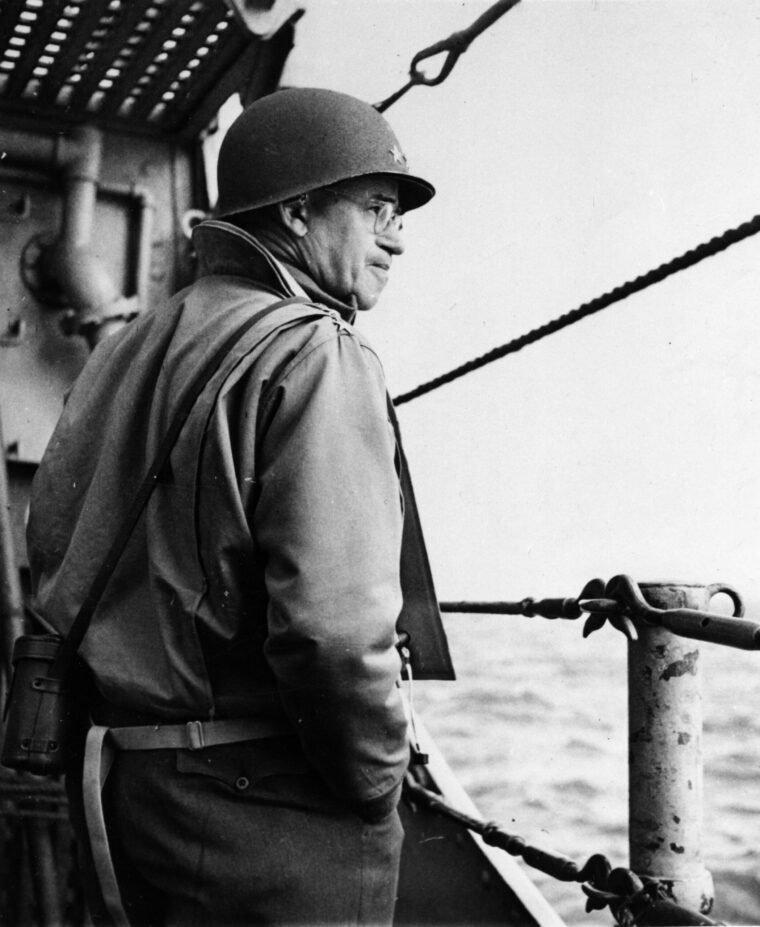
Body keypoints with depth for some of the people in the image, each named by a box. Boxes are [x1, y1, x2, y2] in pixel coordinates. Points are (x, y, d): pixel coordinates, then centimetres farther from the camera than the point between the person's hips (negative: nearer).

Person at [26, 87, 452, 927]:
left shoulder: (123, 351, 11)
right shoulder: (314, 356, -16)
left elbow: (50, 549, 14)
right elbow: (332, 623, -26)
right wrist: (376, 787, -10)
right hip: (268, 807, -8)